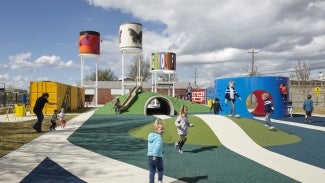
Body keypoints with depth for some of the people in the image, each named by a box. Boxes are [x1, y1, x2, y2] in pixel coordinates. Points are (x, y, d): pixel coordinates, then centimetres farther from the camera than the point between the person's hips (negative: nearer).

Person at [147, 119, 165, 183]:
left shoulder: (150, 135, 10)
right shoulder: (159, 137, -15)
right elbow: (157, 146, -29)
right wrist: (155, 155, -29)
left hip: (150, 156, 6)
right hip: (158, 157, -6)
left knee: (151, 171, 13)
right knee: (160, 170, 18)